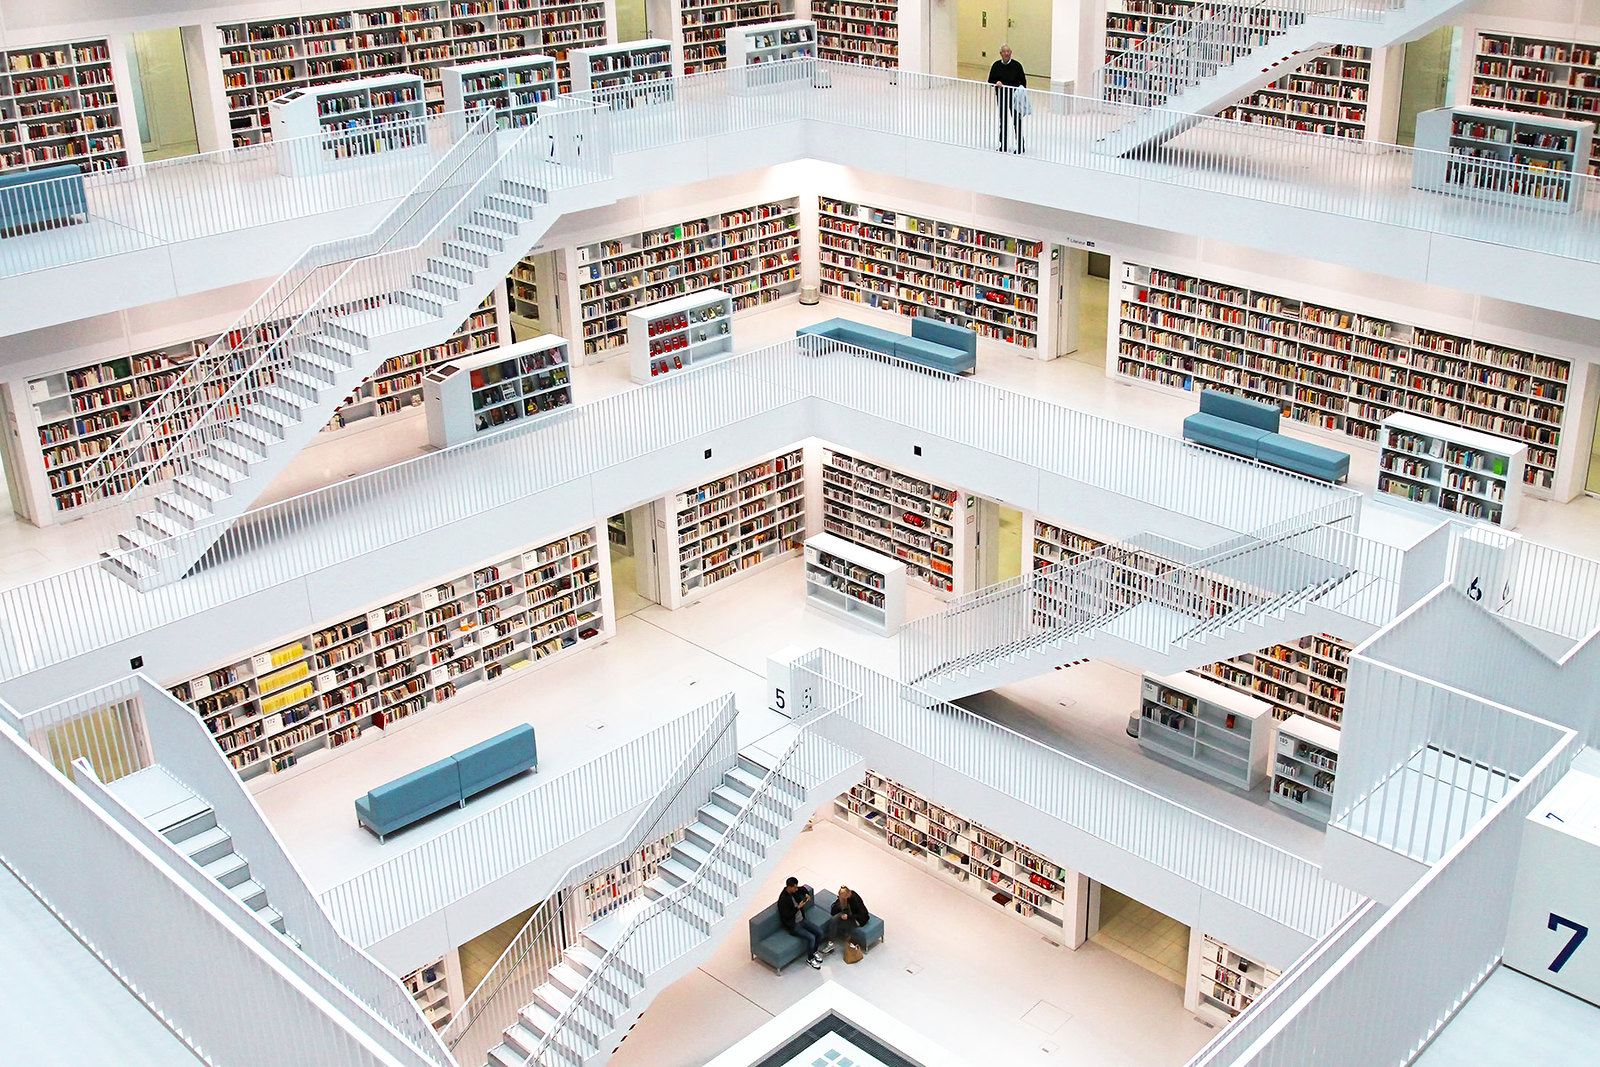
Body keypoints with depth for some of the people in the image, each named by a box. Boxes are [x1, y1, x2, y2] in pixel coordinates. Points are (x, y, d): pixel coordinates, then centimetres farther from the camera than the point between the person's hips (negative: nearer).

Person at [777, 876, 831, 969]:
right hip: (793, 925, -8)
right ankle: (810, 959, 2)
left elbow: (803, 888, 21)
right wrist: (798, 907, -26)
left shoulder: (795, 891, -2)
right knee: (811, 938, -22)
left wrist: (806, 894, 0)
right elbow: (786, 916, -24)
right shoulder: (783, 899, -25)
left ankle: (814, 951, 21)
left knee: (819, 933, -5)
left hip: (802, 919, 8)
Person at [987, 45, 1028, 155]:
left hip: (1014, 97, -3)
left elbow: (1023, 81, 0)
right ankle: (1004, 146, 22)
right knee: (1003, 121, 11)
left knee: (1017, 121, -3)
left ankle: (1020, 147, 4)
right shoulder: (996, 65, 0)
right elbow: (990, 80, 4)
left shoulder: (1016, 65, -7)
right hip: (1001, 97, 3)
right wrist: (996, 83, -17)